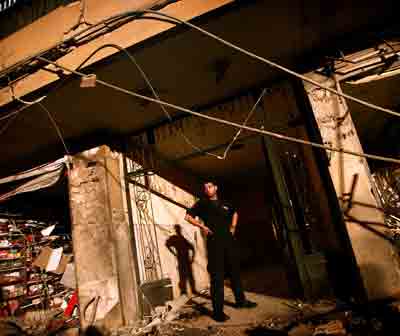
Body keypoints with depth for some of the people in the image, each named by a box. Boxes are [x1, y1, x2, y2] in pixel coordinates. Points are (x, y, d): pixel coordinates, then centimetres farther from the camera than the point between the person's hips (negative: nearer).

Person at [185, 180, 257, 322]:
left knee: (235, 271, 17)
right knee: (217, 277, -4)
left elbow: (235, 213, 29)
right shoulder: (202, 204, -1)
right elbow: (188, 217, -4)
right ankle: (217, 311, 5)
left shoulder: (224, 204, 12)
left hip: (228, 240, 5)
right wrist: (202, 226, -11)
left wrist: (233, 227, 15)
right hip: (214, 242, -5)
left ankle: (240, 300, 34)